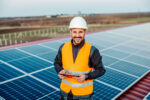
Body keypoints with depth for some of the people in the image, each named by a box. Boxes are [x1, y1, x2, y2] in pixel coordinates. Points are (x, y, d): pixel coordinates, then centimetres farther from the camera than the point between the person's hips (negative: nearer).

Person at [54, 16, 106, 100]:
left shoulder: (92, 50, -16)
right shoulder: (63, 47, -6)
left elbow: (101, 70, -8)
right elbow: (57, 63, 9)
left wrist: (86, 77, -22)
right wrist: (60, 72, -12)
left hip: (84, 93, -2)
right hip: (65, 90, 3)